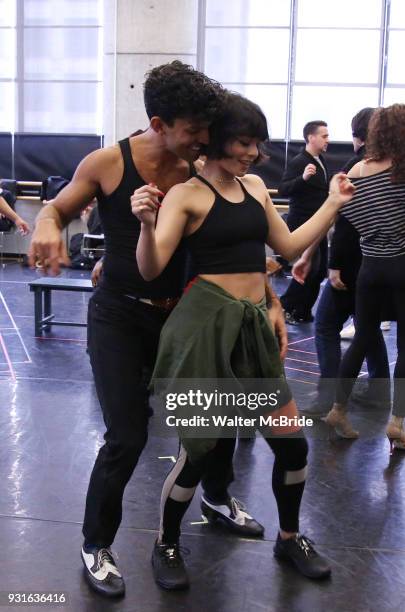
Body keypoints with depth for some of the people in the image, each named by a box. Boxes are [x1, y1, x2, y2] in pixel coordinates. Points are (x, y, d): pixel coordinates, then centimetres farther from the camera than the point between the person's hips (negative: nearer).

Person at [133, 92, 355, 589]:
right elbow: (151, 269, -13)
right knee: (199, 448, 1)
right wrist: (146, 224, -32)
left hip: (252, 325, 7)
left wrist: (334, 204, 19)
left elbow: (288, 247, 21)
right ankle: (166, 547, 27)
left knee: (292, 443, 10)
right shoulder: (186, 194, -6)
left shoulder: (255, 187, 15)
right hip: (206, 322, -6)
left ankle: (289, 538, 35)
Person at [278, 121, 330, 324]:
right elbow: (282, 190, -25)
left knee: (320, 270, 9)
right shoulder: (298, 162, -14)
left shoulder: (321, 161, 12)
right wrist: (303, 178, -37)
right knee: (310, 267, -14)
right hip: (302, 224, -9)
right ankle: (284, 306, 0)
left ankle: (302, 312, 19)